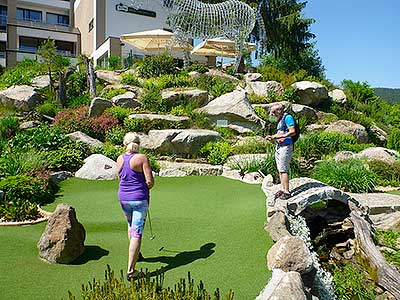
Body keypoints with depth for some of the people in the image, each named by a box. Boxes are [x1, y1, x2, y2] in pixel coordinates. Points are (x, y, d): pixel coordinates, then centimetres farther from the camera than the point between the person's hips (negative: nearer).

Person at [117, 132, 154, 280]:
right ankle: (130, 270, -3)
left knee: (131, 226, 28)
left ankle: (135, 254, 46)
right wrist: (145, 189, 5)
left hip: (123, 197, 6)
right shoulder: (142, 158, -14)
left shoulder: (119, 159, 2)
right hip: (139, 198, -5)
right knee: (137, 233, -2)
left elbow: (121, 179, 13)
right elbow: (150, 182, -15)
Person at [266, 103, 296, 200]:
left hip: (285, 146, -9)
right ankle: (283, 189, 17)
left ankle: (287, 192, -4)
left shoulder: (287, 117, -10)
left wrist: (280, 136, -20)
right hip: (278, 147, 9)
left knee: (283, 170, -9)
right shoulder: (280, 120, 17)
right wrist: (272, 137, 11)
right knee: (280, 170, 10)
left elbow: (292, 132, -17)